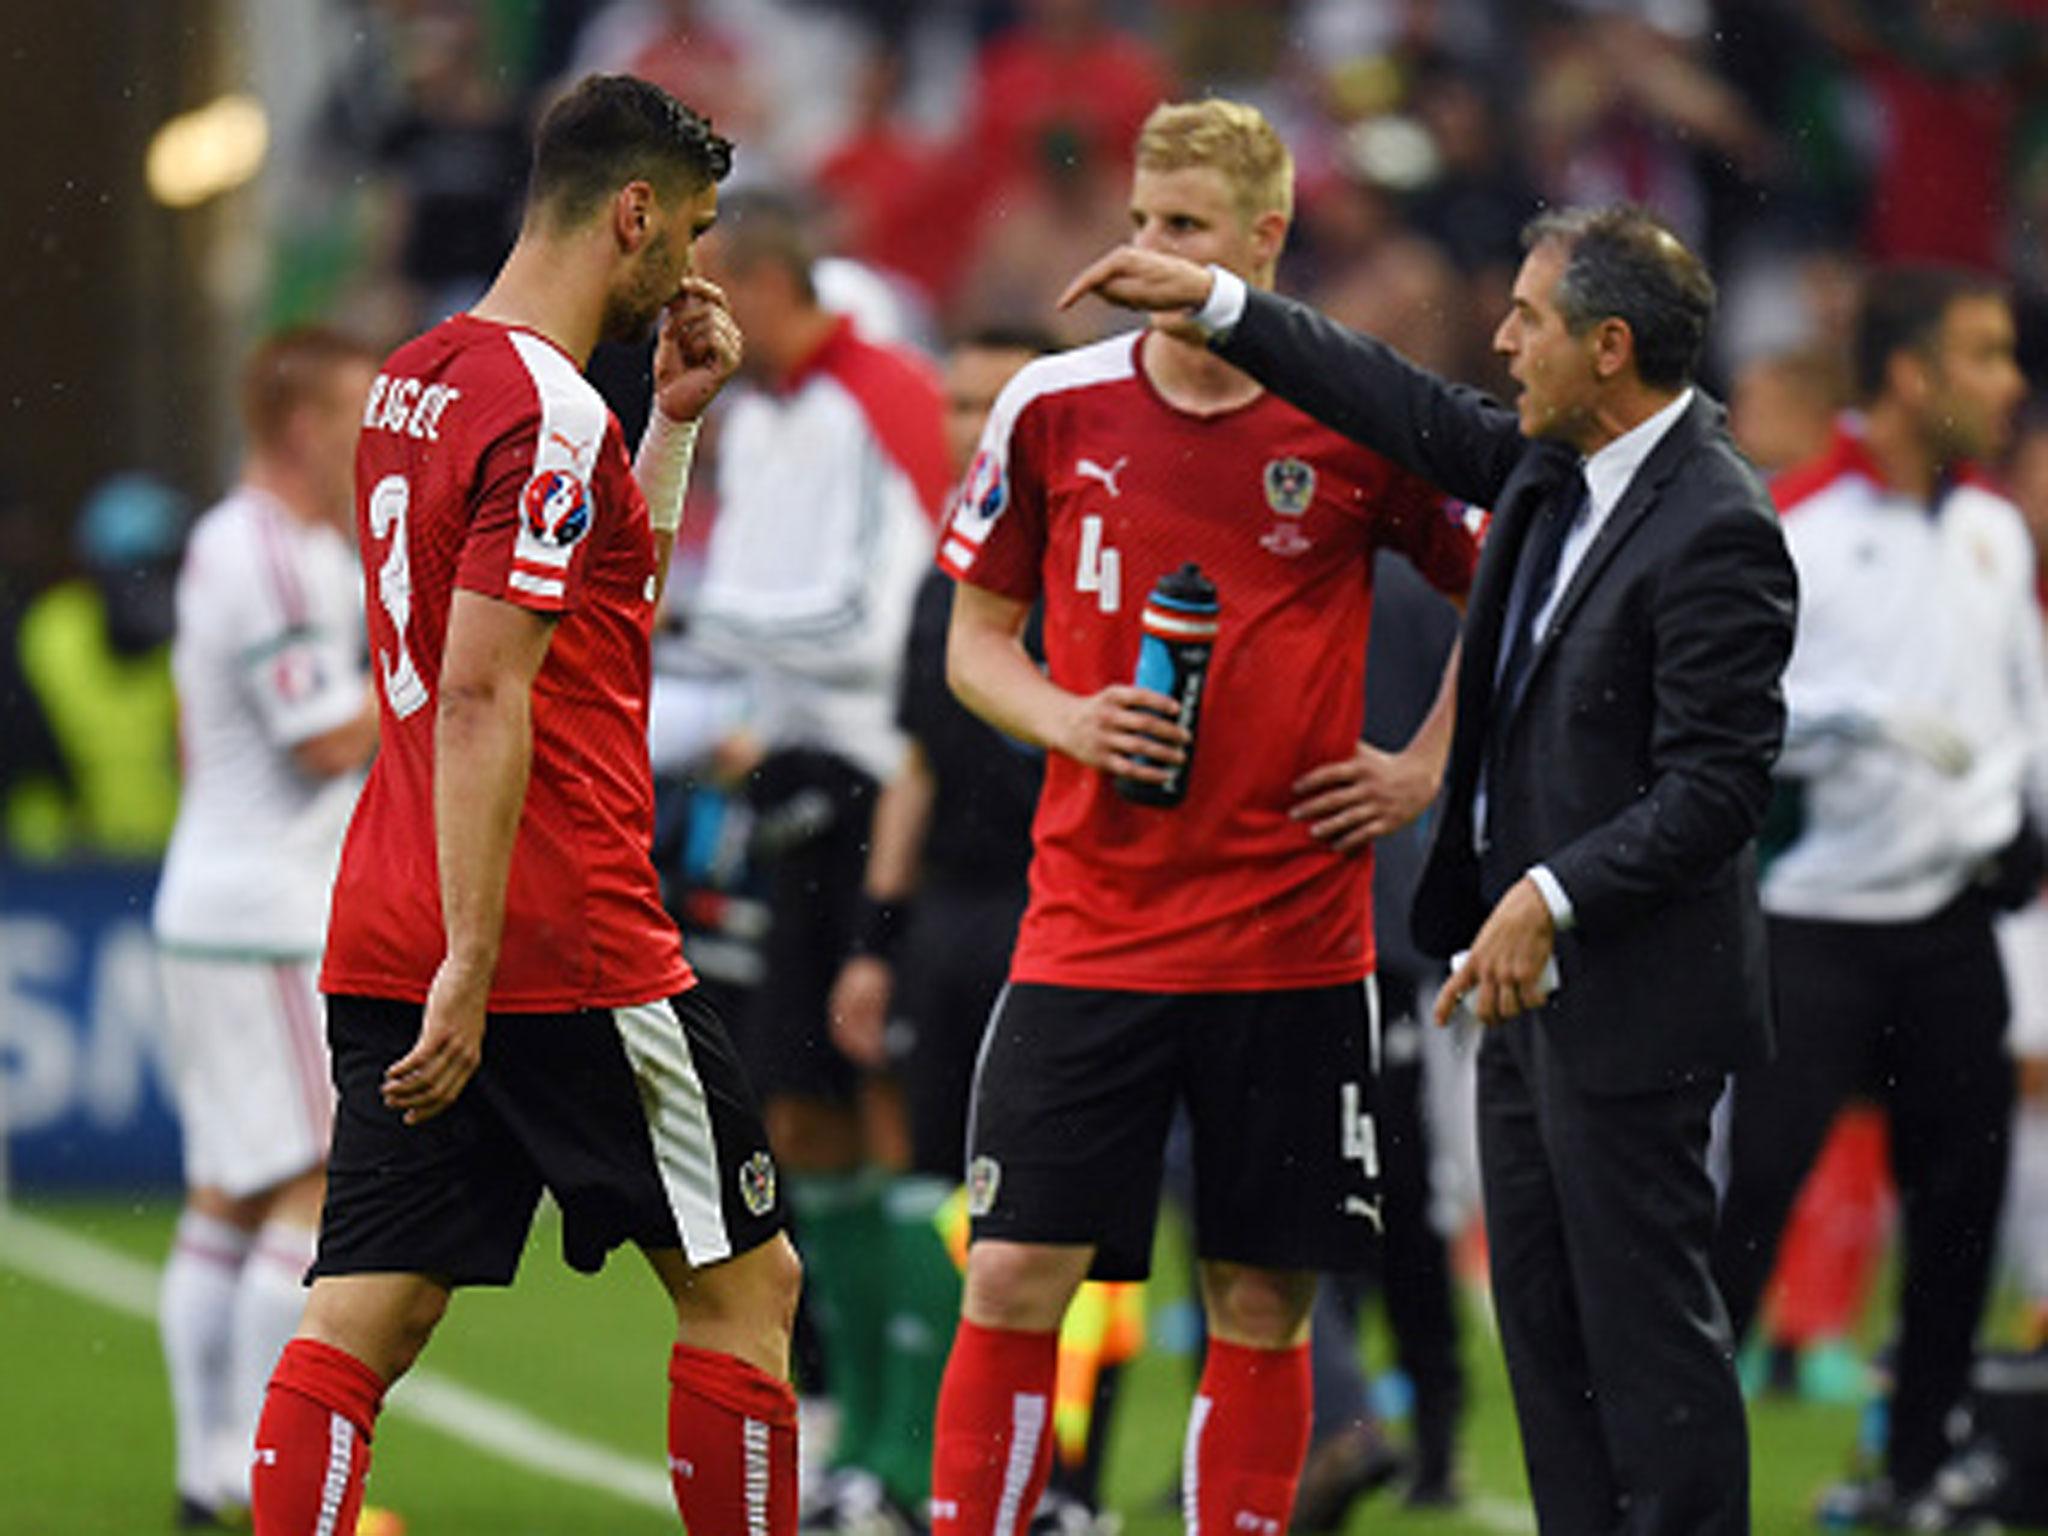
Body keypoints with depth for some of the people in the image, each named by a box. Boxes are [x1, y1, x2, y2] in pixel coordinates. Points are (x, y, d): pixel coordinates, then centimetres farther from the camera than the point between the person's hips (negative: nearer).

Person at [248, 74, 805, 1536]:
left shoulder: (413, 379, 14)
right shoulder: (553, 418, -14)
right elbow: (482, 699, -22)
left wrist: (678, 416, 22)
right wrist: (468, 966, -24)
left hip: (389, 947, 8)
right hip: (564, 956, -8)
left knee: (364, 1319, 1)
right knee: (745, 1282, 6)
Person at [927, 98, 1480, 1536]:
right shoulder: (1054, 407, 1)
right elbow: (976, 639, 12)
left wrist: (1426, 770, 2)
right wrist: (1066, 719, -7)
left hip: (1292, 927, -1)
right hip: (1089, 921, 1)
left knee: (1263, 1299, 4)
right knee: (1017, 1276, -5)